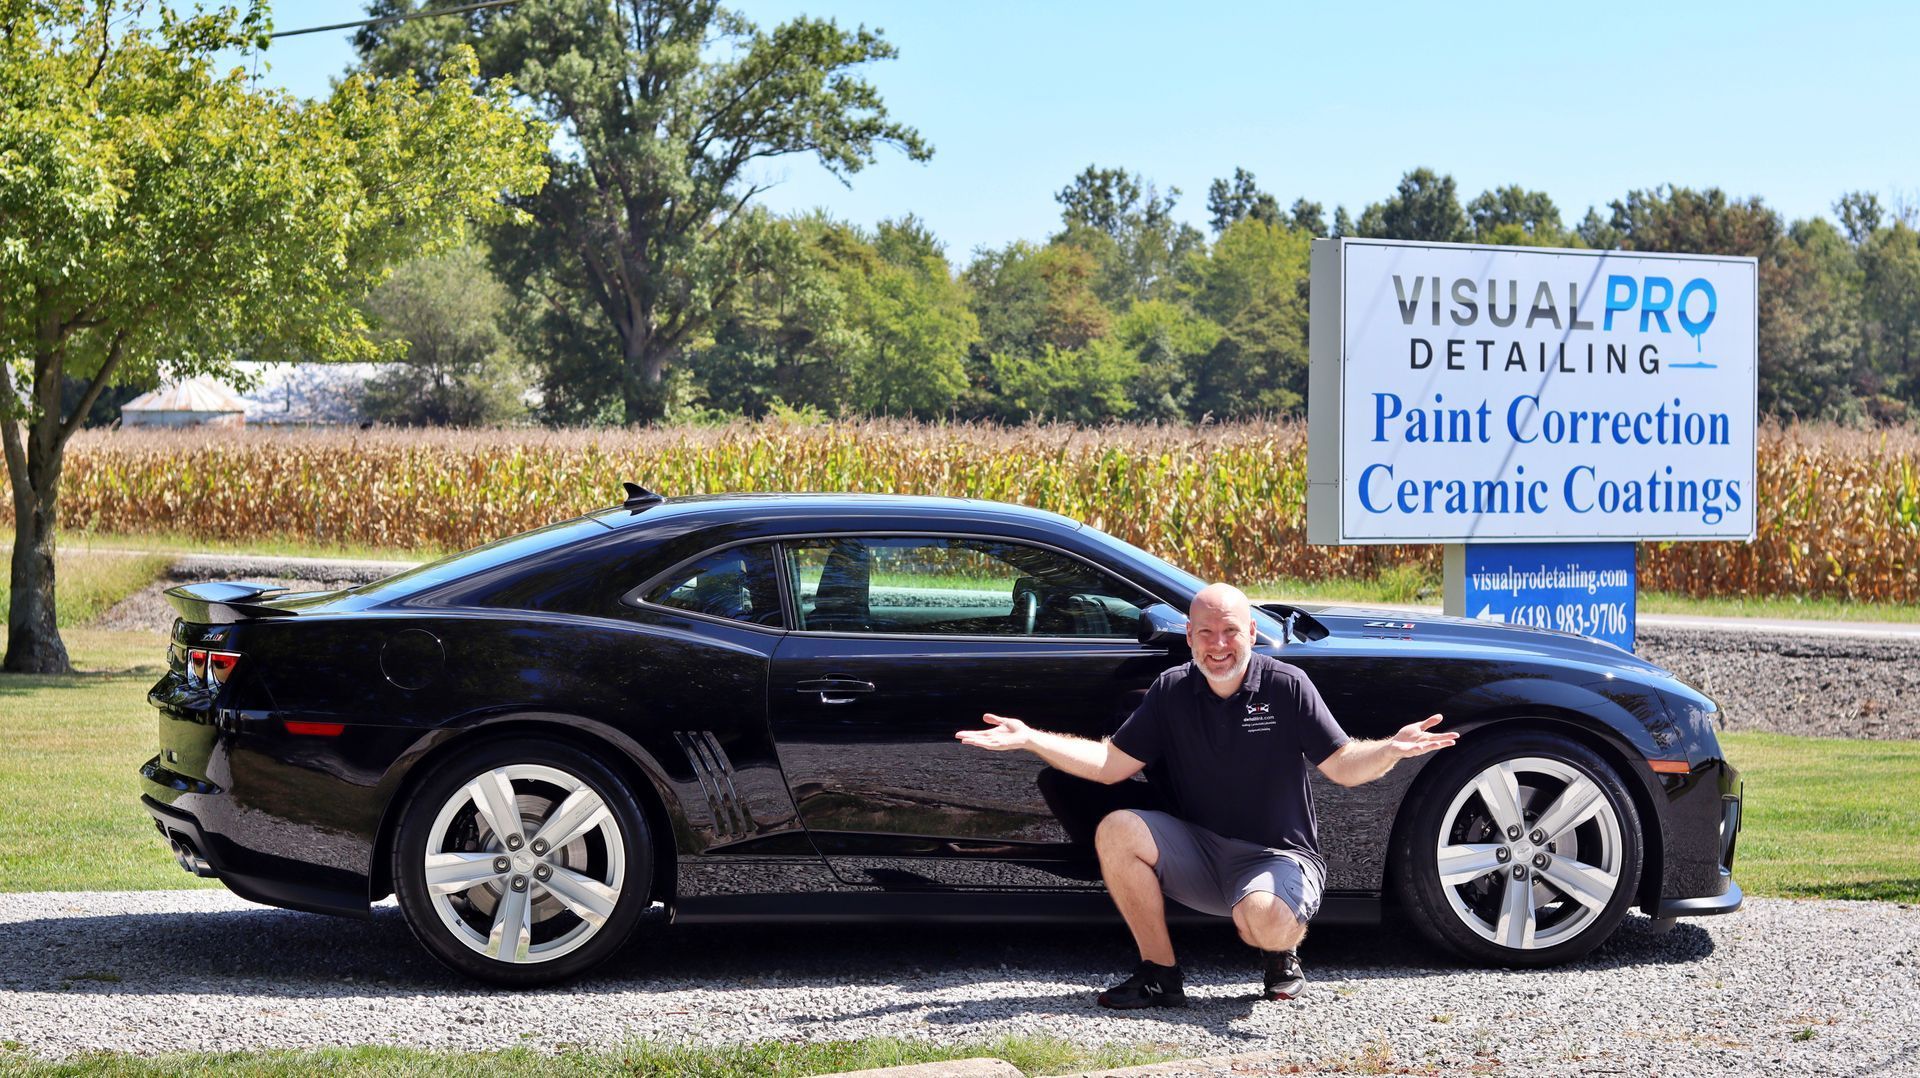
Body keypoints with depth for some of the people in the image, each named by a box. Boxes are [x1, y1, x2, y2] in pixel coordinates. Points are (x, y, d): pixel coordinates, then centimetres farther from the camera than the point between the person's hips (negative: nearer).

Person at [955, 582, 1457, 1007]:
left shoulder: (1286, 685, -5)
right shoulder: (1172, 691, 4)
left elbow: (1344, 766, -8)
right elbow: (1110, 763, 5)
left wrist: (1391, 750, -30)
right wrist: (1029, 739, -5)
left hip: (1276, 856, -4)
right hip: (1199, 853, 4)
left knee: (1266, 920, -37)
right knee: (1117, 831, -22)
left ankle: (1282, 949, 5)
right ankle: (1160, 974, -9)